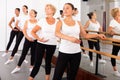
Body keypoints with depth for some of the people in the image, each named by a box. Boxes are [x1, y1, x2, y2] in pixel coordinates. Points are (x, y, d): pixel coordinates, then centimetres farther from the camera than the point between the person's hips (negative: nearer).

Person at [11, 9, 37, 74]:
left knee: (33, 53, 7)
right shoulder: (27, 21, 2)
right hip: (28, 39, 0)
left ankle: (31, 66, 21)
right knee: (24, 53, 0)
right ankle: (18, 67, 8)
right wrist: (28, 37, -12)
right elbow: (24, 30, -2)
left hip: (35, 40, 0)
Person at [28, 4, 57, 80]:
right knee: (38, 62, -5)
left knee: (48, 61, 13)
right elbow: (33, 32, -5)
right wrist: (39, 39, -17)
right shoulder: (42, 21, -4)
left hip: (52, 45, 2)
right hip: (41, 44, -1)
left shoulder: (57, 22, -1)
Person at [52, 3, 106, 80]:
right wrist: (70, 38, -38)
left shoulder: (78, 23, 7)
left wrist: (98, 35, 8)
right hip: (64, 52, -3)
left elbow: (85, 35, 15)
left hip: (76, 53, 3)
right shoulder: (60, 22, -3)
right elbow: (57, 33, -23)